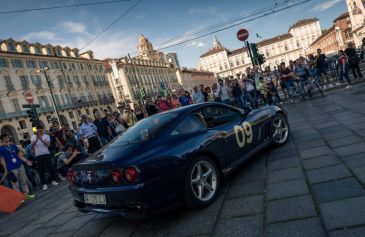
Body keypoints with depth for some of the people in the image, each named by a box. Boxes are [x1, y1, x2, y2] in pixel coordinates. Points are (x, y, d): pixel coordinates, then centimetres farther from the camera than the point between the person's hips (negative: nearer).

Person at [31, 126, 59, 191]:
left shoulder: (46, 136, 0)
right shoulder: (34, 136, 4)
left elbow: (48, 144, -14)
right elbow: (32, 145, -10)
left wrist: (41, 139, -24)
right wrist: (36, 139, -27)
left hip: (46, 154, 0)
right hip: (38, 155, 0)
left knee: (50, 167, 5)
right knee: (41, 170, 2)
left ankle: (53, 180, 19)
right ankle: (44, 184, 8)